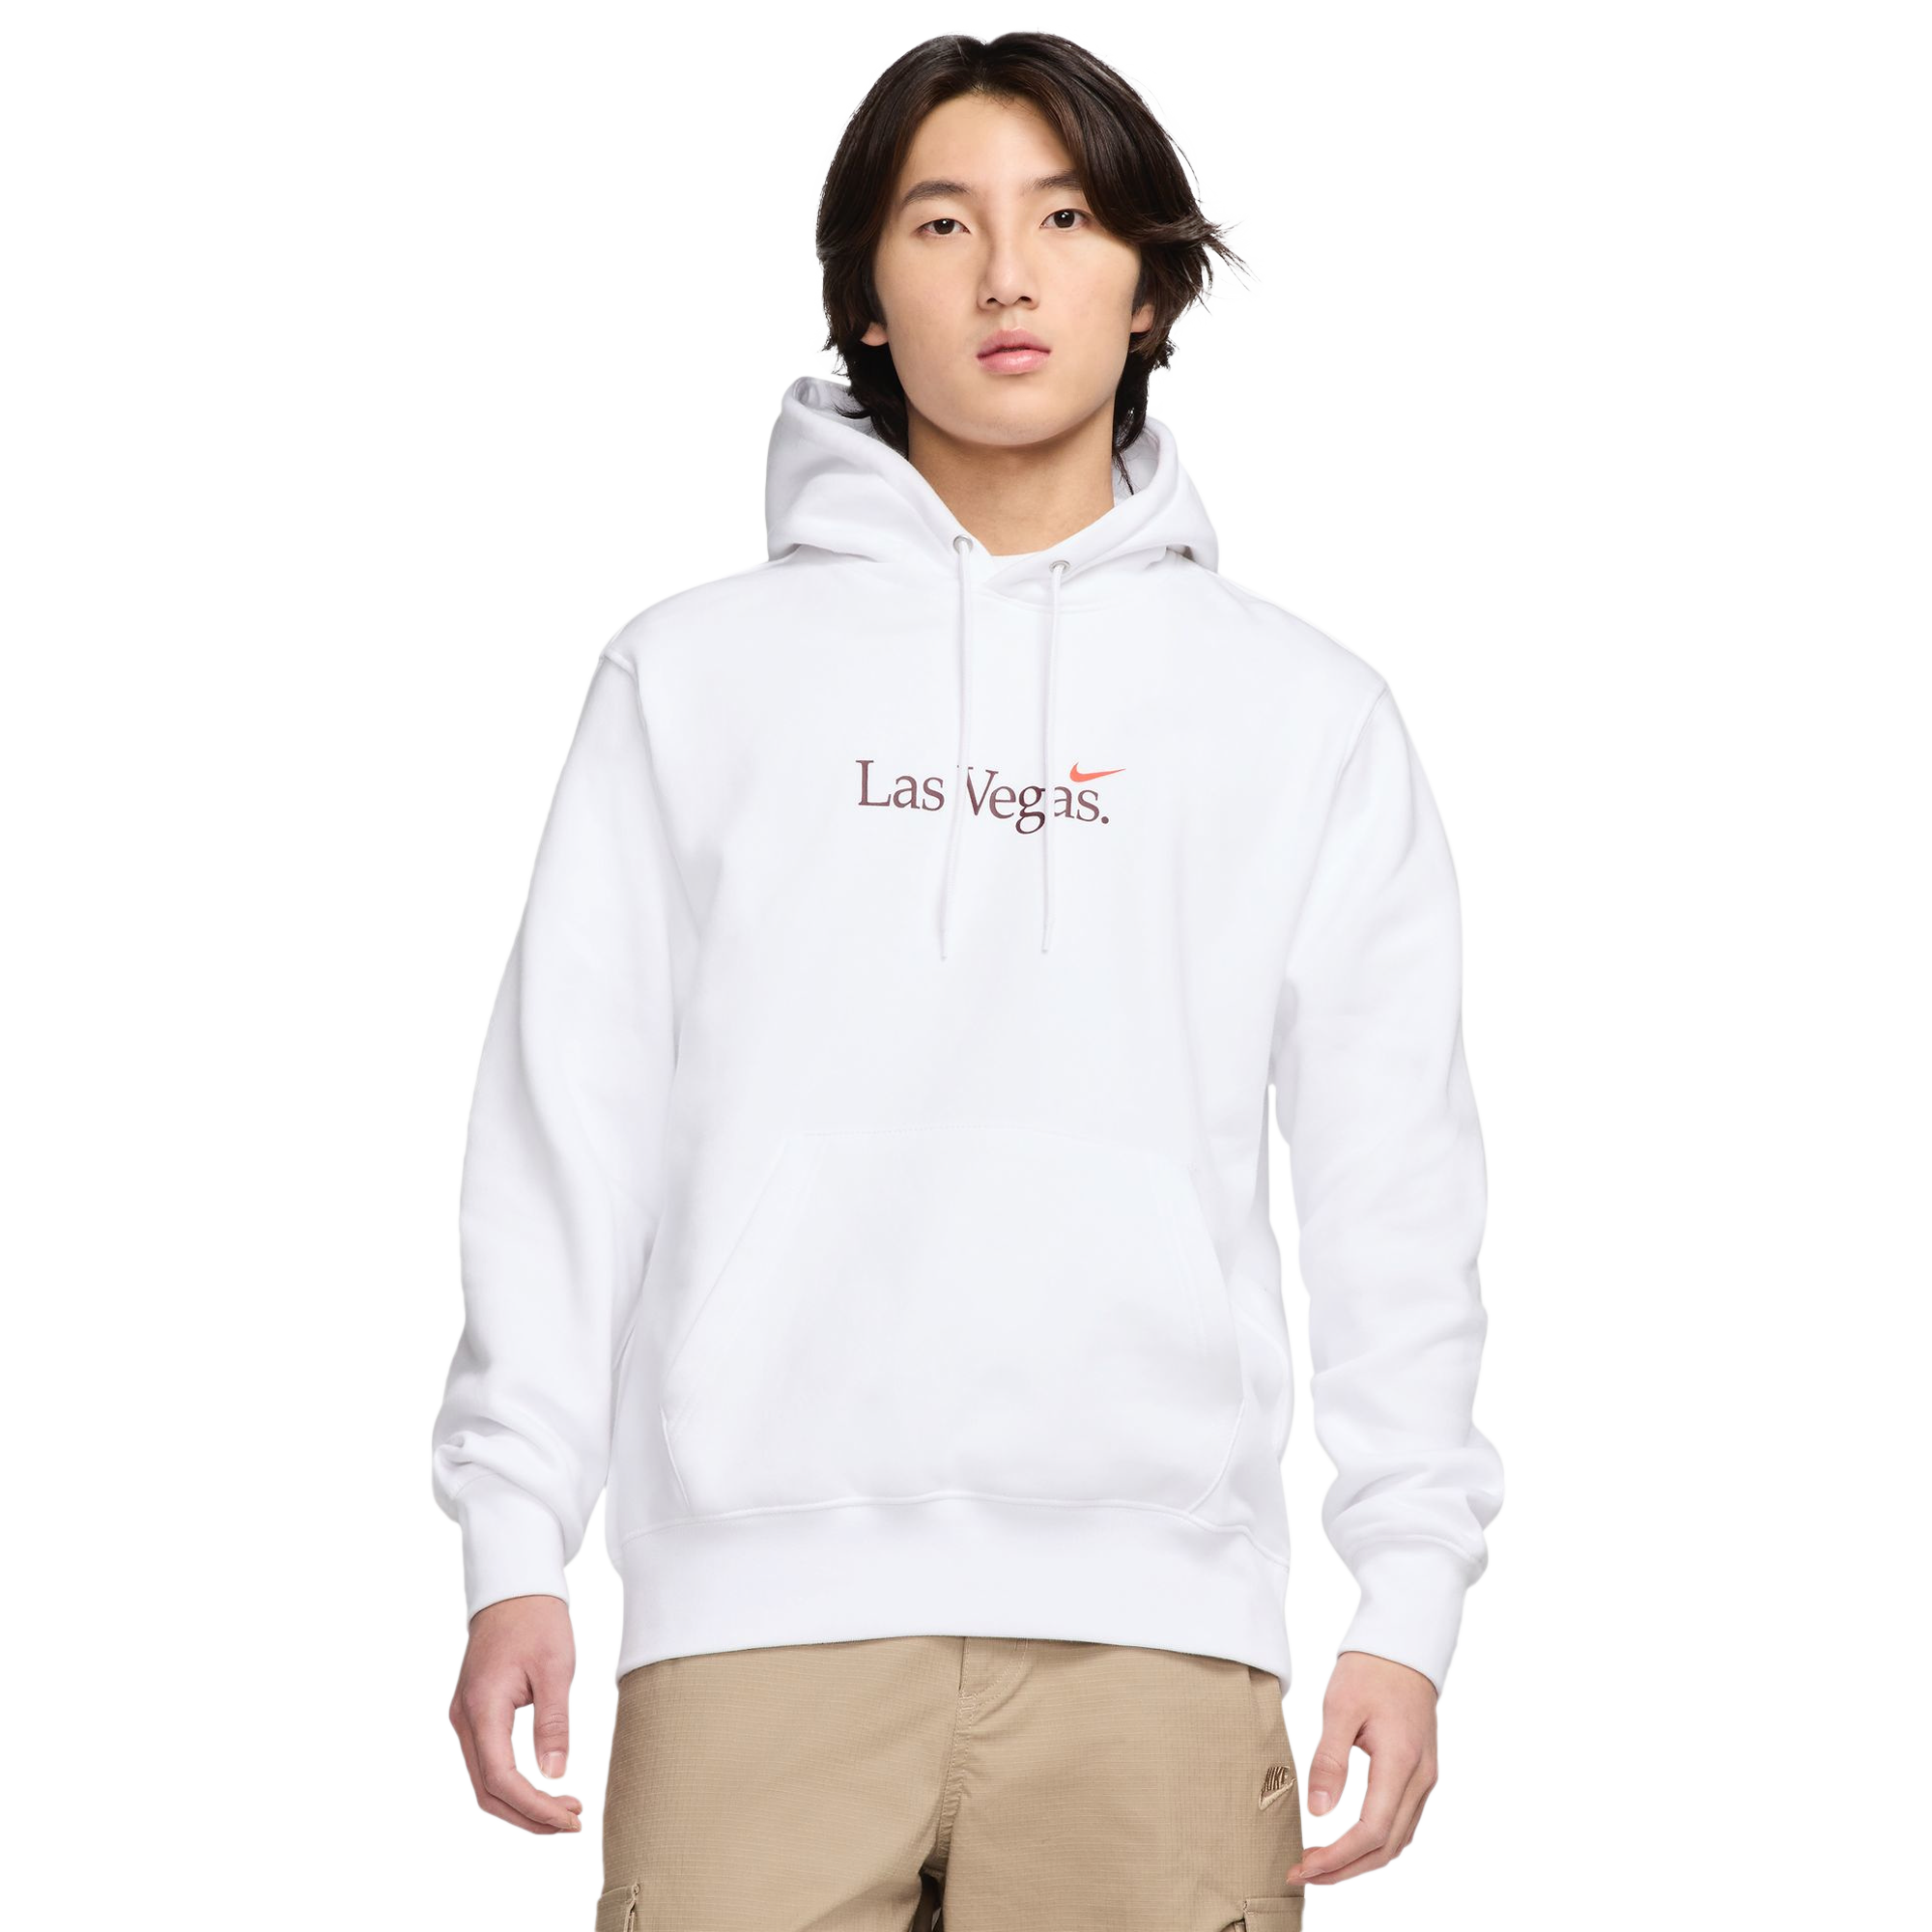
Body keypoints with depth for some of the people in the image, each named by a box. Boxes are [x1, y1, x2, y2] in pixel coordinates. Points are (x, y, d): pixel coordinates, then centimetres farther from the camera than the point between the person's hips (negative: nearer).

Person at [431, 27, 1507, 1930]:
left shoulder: (1304, 711, 14)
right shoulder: (693, 672, 13)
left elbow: (1391, 1179, 9)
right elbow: (568, 1125, 9)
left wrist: (1410, 1596, 0)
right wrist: (512, 1543, -1)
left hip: (1153, 1627, 0)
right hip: (760, 1612, 0)